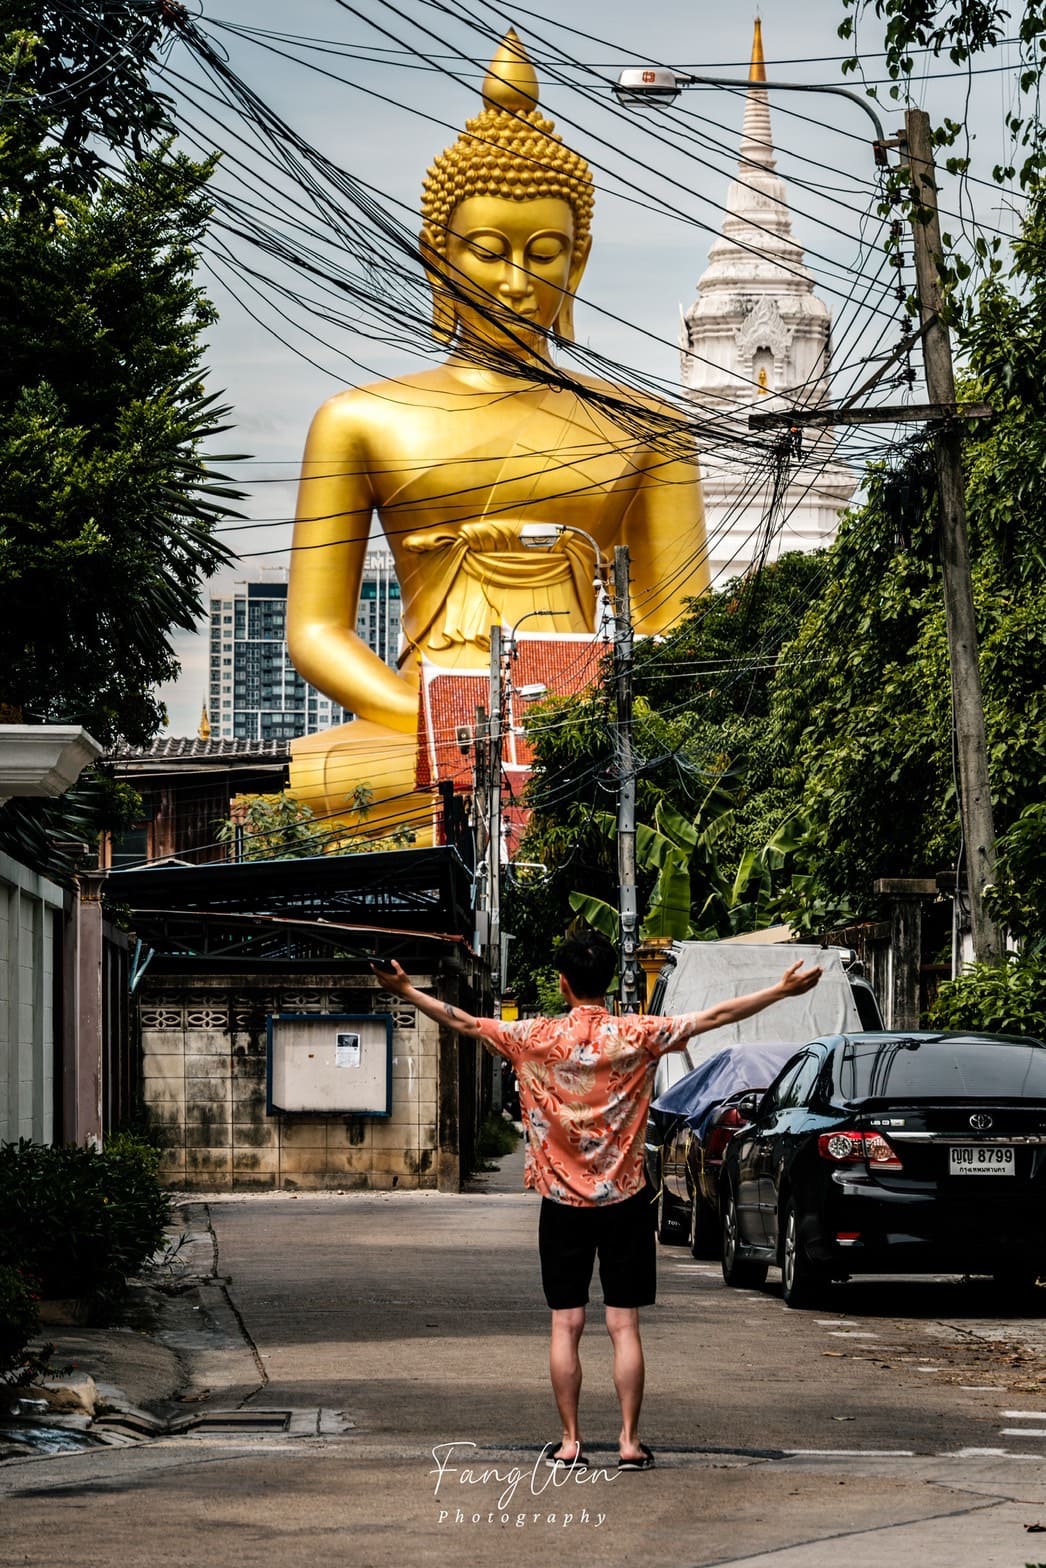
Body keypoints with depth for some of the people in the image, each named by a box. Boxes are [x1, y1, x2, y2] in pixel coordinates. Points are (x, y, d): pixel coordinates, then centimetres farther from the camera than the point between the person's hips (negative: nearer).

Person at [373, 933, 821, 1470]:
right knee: (624, 1326, 3)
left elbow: (463, 1023, 0)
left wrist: (405, 991, 10)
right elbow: (716, 1017, -4)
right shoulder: (638, 1036, -6)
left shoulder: (537, 1038, -6)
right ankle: (629, 1441, 1)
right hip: (624, 1203, 0)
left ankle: (570, 1441, 5)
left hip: (563, 1203, 0)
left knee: (565, 1326, 5)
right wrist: (782, 990, 1)